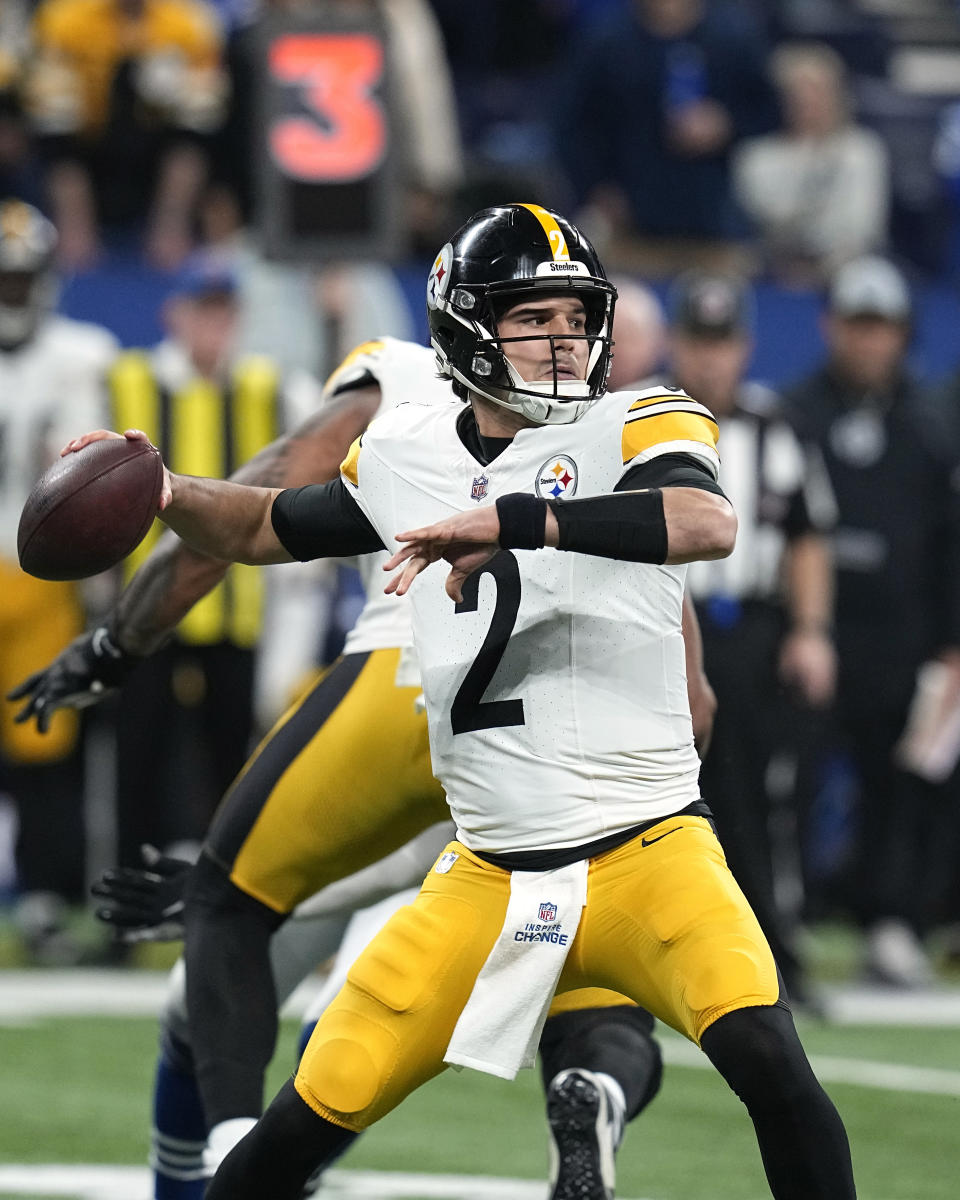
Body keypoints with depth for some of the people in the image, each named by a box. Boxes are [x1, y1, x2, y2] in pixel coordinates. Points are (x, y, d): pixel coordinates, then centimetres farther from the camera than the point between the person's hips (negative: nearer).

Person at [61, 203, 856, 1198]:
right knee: (312, 1116, 2)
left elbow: (708, 524, -28)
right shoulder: (407, 455, 8)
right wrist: (165, 493, 5)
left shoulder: (632, 428, -5)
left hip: (649, 854, -4)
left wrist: (512, 521, -35)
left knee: (764, 1057, -27)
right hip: (488, 881, 4)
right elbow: (267, 530, 26)